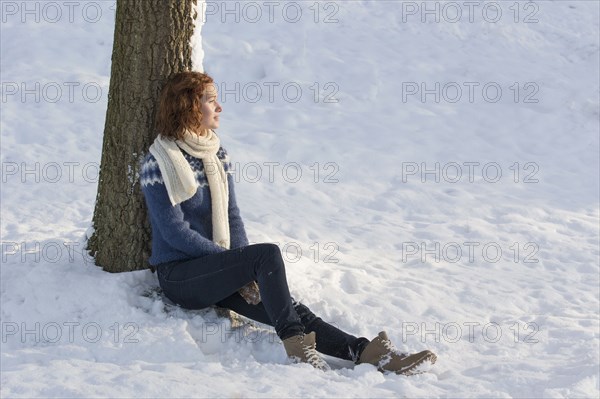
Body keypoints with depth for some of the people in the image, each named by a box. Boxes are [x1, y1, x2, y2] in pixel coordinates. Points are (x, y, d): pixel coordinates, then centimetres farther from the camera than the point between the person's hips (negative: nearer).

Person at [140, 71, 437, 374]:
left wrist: (245, 272, -6)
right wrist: (235, 261, -15)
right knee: (268, 254, -28)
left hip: (216, 269, 6)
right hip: (179, 275, -6)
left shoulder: (217, 155, 11)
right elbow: (175, 232, -15)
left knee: (290, 310, -17)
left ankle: (365, 351, -32)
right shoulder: (159, 164, -11)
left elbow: (232, 216, 10)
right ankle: (295, 346, -28)